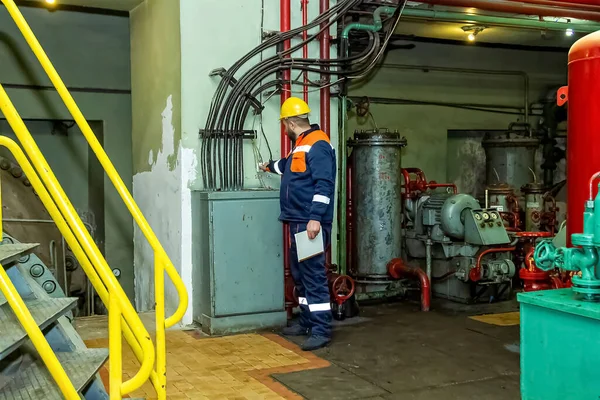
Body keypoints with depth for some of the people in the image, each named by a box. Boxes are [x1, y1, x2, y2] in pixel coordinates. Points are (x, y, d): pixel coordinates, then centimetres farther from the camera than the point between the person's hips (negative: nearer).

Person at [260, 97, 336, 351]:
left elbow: (324, 184, -22)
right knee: (299, 273, 14)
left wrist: (316, 218, -28)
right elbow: (289, 165, 42)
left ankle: (321, 331, -7)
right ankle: (307, 322, 23)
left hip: (310, 223, -11)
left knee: (313, 275, -10)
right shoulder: (300, 145, 19)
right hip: (298, 222, 11)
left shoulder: (317, 145, -13)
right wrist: (270, 167, 60)